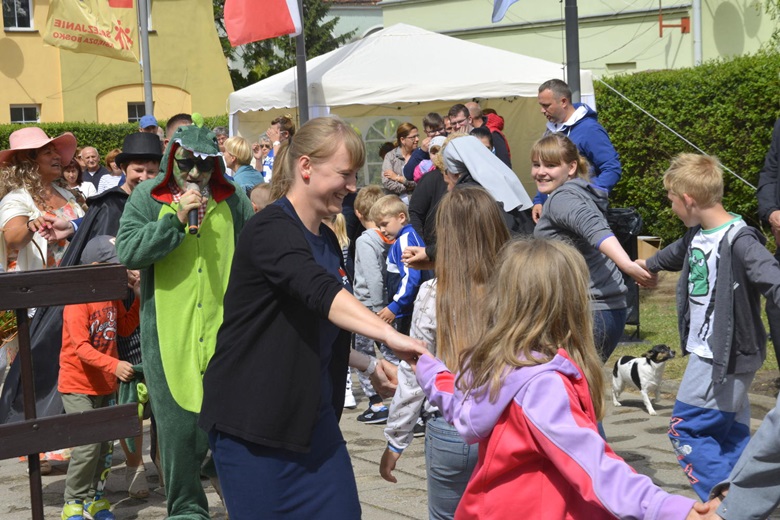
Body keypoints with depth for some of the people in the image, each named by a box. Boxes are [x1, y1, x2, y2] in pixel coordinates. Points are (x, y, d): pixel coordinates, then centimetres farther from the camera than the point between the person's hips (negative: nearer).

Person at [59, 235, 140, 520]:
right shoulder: (78, 299, -19)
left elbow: (125, 327, 15)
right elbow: (81, 347, -26)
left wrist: (138, 295, 4)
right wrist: (113, 365, -38)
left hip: (106, 385, 8)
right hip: (78, 386, -8)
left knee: (106, 444, 10)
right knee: (88, 444, -12)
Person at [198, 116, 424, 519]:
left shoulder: (327, 241, 12)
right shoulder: (271, 230, -16)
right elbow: (320, 293, -34)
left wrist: (369, 365, 11)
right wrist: (390, 335, -45)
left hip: (312, 416, 8)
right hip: (252, 421, -8)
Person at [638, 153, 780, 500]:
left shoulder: (738, 241, -21)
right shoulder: (698, 235, 6)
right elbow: (679, 252, 29)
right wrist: (650, 263, 50)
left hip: (729, 358, -9)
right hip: (707, 353, 9)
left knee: (686, 429, -7)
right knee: (728, 433, 12)